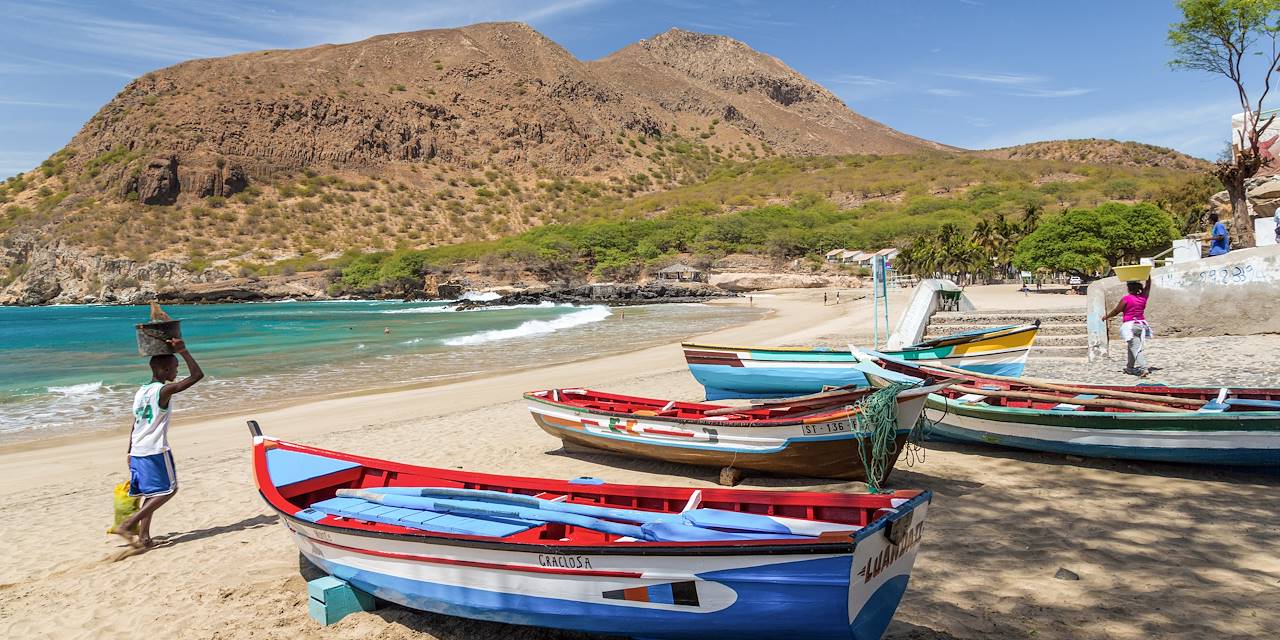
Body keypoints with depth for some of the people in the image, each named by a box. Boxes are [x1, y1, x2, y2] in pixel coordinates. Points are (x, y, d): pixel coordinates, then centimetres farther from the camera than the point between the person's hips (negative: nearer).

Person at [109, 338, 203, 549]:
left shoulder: (140, 392, 11)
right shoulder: (164, 390, -13)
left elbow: (135, 425, 16)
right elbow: (197, 375, -19)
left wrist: (131, 452, 23)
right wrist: (183, 351, -12)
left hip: (137, 451, 8)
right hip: (156, 451, -8)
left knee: (151, 493, 14)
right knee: (168, 490, 3)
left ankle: (143, 537, 10)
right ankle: (127, 525, -6)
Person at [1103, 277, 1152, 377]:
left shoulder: (1126, 299, -11)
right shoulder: (1143, 297, 2)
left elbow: (1116, 311, -3)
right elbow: (1148, 285, 17)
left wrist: (1106, 317, 12)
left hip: (1130, 325, -6)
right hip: (1141, 324, 6)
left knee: (1136, 349, -9)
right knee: (1132, 347, 19)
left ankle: (1144, 369, -21)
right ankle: (1129, 367, 29)